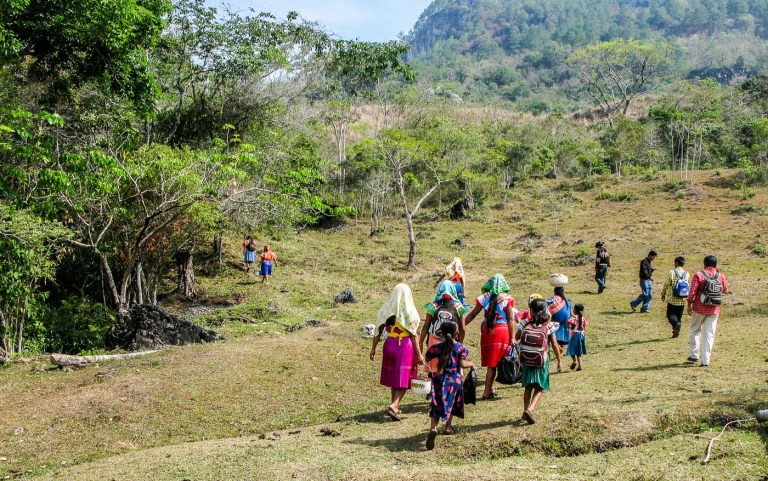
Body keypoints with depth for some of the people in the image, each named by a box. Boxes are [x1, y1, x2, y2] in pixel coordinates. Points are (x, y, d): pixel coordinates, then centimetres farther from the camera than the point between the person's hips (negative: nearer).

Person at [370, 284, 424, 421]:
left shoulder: (386, 310, 1)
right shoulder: (409, 312, -10)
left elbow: (378, 330, 3)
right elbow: (413, 334, -10)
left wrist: (373, 348, 11)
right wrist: (419, 353, -5)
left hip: (389, 345, 4)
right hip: (406, 346, -4)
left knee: (393, 377, 18)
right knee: (403, 379, 1)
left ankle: (395, 406, 28)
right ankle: (393, 405, -16)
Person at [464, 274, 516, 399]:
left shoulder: (485, 297, 3)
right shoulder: (507, 298, -3)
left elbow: (472, 315, 6)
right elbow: (510, 319, -6)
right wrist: (512, 337, -3)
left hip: (487, 330, 2)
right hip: (502, 331, -2)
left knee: (490, 362, 13)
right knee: (495, 362, 3)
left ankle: (489, 389, 19)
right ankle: (488, 391, 4)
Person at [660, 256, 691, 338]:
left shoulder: (672, 272, -9)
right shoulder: (687, 274, 3)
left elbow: (666, 284, -5)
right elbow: (689, 287, 10)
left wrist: (663, 294, 9)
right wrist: (688, 298, 24)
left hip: (672, 299, -4)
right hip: (683, 300, 4)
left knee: (671, 314, 2)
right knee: (679, 315, 13)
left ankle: (676, 323, -26)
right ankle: (676, 331, 13)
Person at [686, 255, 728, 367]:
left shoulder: (699, 275, -9)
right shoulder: (721, 276, 0)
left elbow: (692, 292, -14)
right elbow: (725, 290, 18)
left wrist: (689, 304, -2)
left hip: (699, 309, -2)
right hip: (714, 310, 2)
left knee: (695, 331, 16)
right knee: (709, 334, 5)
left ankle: (694, 355, 16)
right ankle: (705, 360, 2)